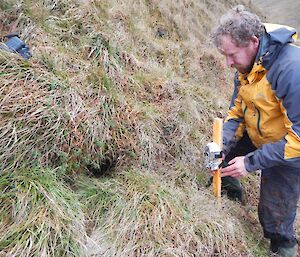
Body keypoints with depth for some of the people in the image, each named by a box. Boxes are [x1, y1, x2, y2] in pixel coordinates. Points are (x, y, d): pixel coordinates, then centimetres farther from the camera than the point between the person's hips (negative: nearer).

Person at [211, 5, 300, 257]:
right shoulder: (247, 65, -8)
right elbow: (237, 109, 1)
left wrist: (251, 162, -30)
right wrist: (221, 146, -15)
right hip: (259, 139, 7)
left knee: (275, 215, 7)